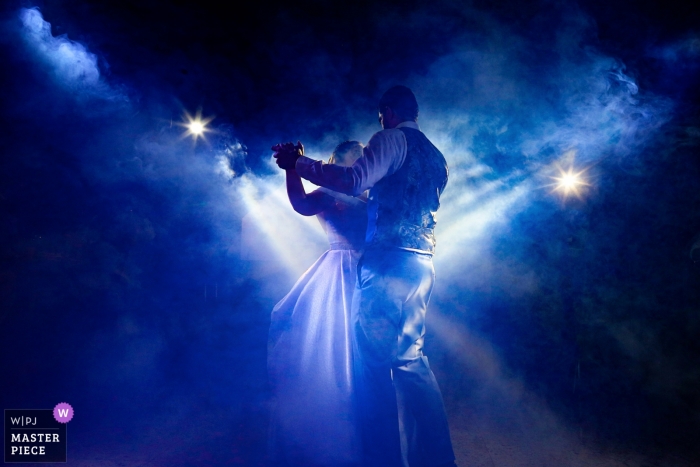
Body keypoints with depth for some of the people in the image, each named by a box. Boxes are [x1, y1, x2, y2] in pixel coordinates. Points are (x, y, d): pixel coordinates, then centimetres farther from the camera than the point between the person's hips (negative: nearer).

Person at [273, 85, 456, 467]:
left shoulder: (392, 139, -1)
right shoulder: (435, 156, 24)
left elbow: (353, 180, -17)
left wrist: (298, 163, -10)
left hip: (389, 258, -9)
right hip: (422, 261, 9)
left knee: (371, 350, -8)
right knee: (408, 357, 12)